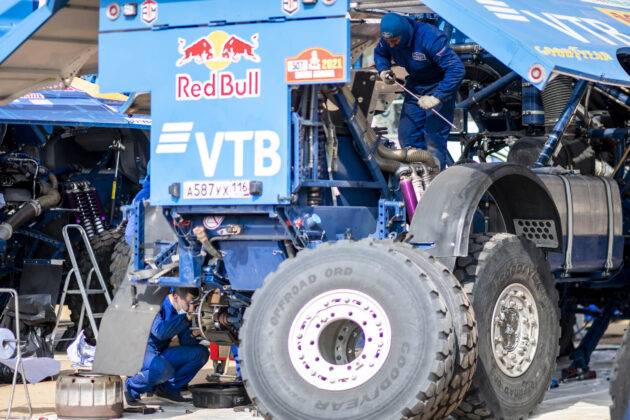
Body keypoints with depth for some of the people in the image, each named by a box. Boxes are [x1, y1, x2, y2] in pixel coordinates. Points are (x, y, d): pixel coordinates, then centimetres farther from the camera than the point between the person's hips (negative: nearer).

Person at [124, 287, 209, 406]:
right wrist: (187, 317, -31)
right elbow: (160, 332, -35)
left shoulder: (182, 312, 2)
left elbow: (185, 342, 6)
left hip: (160, 354, 8)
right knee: (165, 369, -38)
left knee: (201, 353, -5)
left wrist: (192, 334, -17)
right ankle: (131, 387, -9)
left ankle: (169, 388, 4)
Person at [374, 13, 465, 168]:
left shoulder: (429, 38, -33)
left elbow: (457, 69, -35)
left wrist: (436, 98, -37)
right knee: (406, 135, 7)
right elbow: (380, 53, 12)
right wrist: (383, 70, -11)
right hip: (415, 84, 7)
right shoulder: (389, 38, -13)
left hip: (439, 85, -7)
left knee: (433, 138, -13)